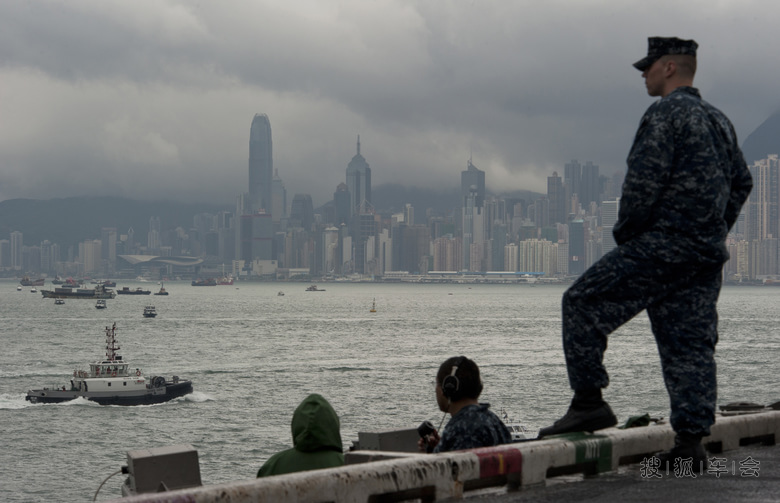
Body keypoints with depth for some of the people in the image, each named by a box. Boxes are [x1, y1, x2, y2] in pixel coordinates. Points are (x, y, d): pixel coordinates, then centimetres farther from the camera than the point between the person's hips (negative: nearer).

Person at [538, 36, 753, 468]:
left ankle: (589, 401, -2)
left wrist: (625, 233, -5)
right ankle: (691, 441, 2)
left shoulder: (667, 112, -9)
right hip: (706, 257, 8)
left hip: (660, 246, -8)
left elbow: (643, 179, -17)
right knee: (690, 344, 6)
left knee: (583, 304, 2)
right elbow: (741, 182, 26)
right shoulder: (720, 121, 18)